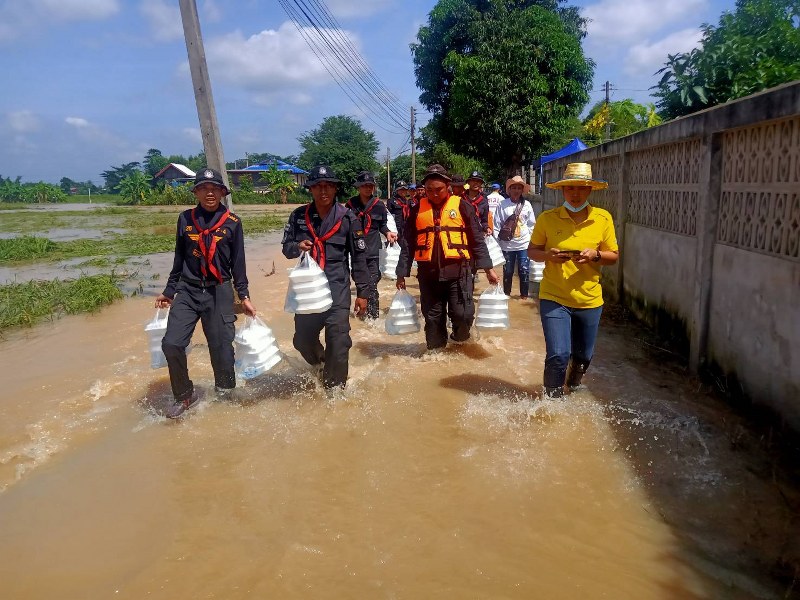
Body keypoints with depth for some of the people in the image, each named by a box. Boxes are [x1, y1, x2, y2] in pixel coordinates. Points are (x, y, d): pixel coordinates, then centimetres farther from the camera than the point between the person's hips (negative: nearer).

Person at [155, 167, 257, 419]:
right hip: (188, 292, 2)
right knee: (172, 344, -12)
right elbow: (179, 259, 14)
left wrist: (244, 297, 1)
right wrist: (169, 291, 14)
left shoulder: (232, 222, 2)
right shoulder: (186, 219, 7)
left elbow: (238, 263, 5)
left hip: (219, 293, -1)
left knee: (222, 350, -2)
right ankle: (184, 395, 9)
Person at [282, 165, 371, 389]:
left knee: (338, 342, -3)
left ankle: (335, 387, 17)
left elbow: (359, 257, 0)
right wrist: (298, 247, -16)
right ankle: (319, 363, 47)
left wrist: (362, 292, -1)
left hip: (338, 289, -3)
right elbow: (286, 247, 9)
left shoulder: (347, 218, -4)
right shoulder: (298, 216, 2)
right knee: (302, 339, 14)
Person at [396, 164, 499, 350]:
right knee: (432, 318, 9)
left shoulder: (462, 206, 2)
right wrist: (402, 273, 9)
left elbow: (477, 239, 3)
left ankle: (460, 338, 23)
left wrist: (488, 268, -1)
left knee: (463, 314, -8)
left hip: (458, 271, -2)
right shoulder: (418, 210, 8)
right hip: (428, 272, 2)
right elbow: (408, 244, 11)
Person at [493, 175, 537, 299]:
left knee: (524, 270, 2)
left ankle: (524, 294, 15)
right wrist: (497, 241, -4)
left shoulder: (527, 205, 5)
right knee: (508, 271, 7)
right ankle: (506, 293, 23)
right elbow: (497, 224, 0)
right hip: (507, 244, -1)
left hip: (524, 243, 1)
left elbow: (531, 224, 10)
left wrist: (531, 239, 4)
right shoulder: (503, 205, -1)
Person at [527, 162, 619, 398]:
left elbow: (614, 256, 5)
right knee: (558, 355, -12)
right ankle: (552, 399, 12)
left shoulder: (603, 218, -2)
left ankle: (572, 389, 48)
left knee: (583, 356, 18)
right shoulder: (547, 218, -6)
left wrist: (595, 255, -16)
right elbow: (532, 251, 3)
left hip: (589, 299, 3)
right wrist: (548, 255, -18)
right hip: (554, 298, -2)